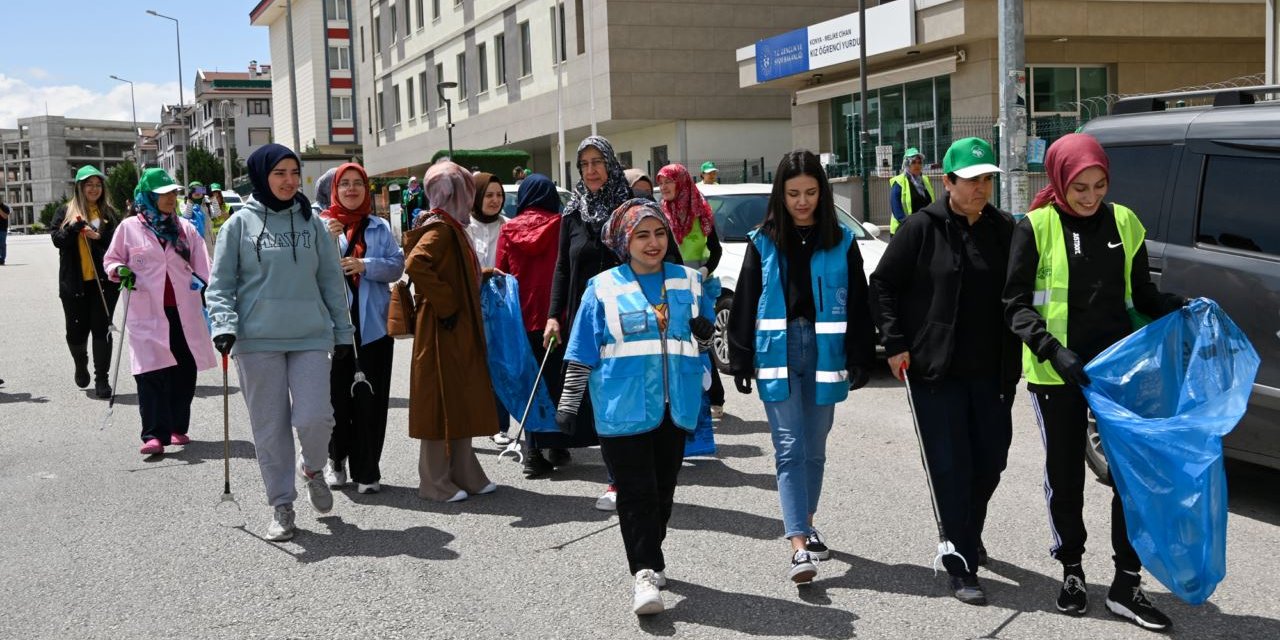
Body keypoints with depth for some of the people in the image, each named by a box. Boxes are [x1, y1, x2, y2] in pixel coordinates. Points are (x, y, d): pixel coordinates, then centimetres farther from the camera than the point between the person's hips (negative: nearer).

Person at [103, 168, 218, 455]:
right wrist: (120, 271, -9)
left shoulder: (186, 228, 11)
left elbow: (201, 266, 6)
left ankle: (178, 427, 20)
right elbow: (111, 259, 13)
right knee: (151, 373, -9)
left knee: (184, 371, 6)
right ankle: (155, 434, -8)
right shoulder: (129, 227, 5)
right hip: (147, 312, -3)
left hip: (184, 311, 3)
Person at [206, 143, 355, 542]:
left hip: (311, 337, 1)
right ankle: (281, 505, 17)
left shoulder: (312, 223, 10)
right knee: (270, 427, 3)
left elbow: (331, 281, 13)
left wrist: (342, 332, 11)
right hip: (258, 341, -1)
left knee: (315, 417, -11)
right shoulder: (241, 224, 4)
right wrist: (224, 325, -12)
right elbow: (220, 284, 4)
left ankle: (312, 468, 22)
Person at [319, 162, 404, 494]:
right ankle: (336, 459, 24)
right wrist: (329, 240, -16)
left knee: (371, 398, 2)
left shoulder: (379, 227, 11)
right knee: (337, 395, 1)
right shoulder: (322, 225, 5)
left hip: (373, 324, 2)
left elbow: (397, 265, 3)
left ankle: (366, 470, 10)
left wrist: (365, 265, -12)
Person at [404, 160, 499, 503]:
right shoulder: (440, 228, -15)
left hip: (460, 332, 10)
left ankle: (465, 474, 22)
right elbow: (415, 263, -30)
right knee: (441, 402, -2)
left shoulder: (452, 227, 16)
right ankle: (436, 481, 7)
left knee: (461, 402, 14)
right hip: (443, 332, -10)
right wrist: (444, 304, -24)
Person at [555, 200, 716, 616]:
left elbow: (704, 341, 15)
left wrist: (705, 332, -8)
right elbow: (583, 351, 1)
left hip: (675, 406, 3)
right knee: (636, 493, -5)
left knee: (663, 490, 13)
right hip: (623, 409, -3)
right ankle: (645, 573, -3)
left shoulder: (688, 282, 7)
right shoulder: (604, 288, -1)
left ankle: (650, 557, 30)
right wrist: (570, 401, -1)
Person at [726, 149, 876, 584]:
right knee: (789, 448, -8)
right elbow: (745, 304, 4)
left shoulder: (841, 242, 5)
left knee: (814, 448, 12)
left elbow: (858, 304, 6)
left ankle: (806, 527, 30)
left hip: (824, 353, 2)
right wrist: (741, 360, 1)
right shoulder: (763, 242, 3)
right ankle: (799, 546, -13)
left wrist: (860, 359, 0)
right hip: (778, 353, -1)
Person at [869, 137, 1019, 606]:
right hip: (936, 372, -4)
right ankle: (961, 569, 7)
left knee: (991, 459, 12)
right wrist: (895, 344, -8)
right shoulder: (922, 228, -6)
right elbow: (882, 284, -2)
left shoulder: (1005, 229, 5)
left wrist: (1013, 363, 8)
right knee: (951, 468, -3)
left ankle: (969, 532, 40)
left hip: (990, 372, 4)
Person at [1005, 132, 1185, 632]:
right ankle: (1071, 571, 28)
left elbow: (1141, 294, 14)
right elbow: (1016, 304, -7)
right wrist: (1052, 348, -21)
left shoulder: (1123, 222, 6)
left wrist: (1183, 310, -4)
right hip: (1057, 372, -3)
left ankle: (1127, 584, 12)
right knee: (1065, 473, 9)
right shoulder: (1036, 228, -5)